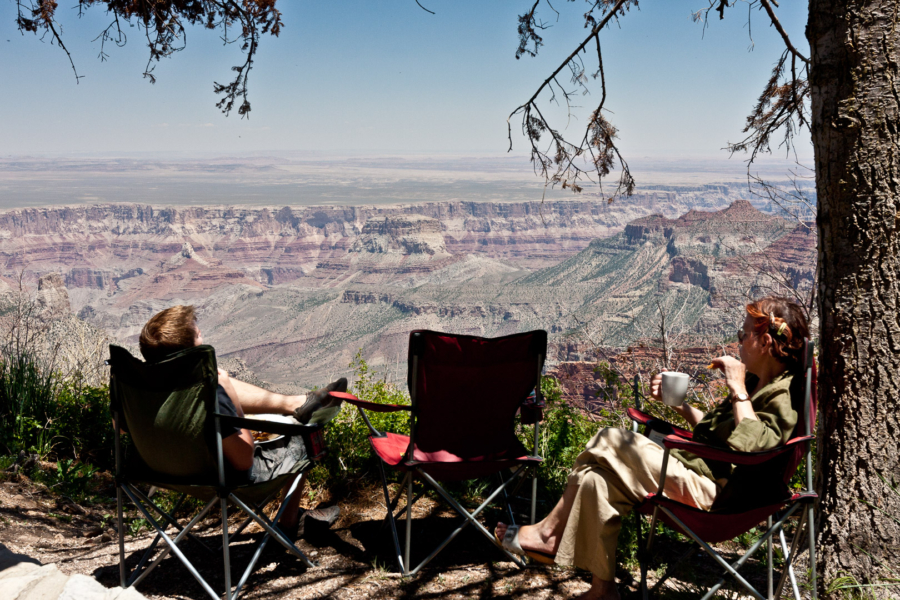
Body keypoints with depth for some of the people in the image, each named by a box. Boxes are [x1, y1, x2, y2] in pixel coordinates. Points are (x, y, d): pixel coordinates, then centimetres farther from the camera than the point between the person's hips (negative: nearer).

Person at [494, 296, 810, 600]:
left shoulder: (783, 397, -13)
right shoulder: (754, 383, 16)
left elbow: (748, 446, -31)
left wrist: (737, 389, -24)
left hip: (710, 490, -10)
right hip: (698, 470, 10)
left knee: (609, 441, -12)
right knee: (596, 479, -6)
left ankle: (547, 532, 3)